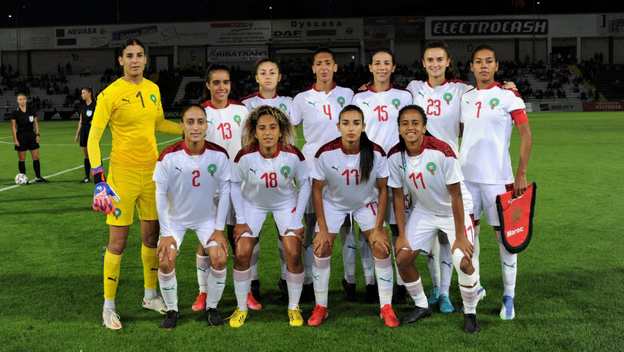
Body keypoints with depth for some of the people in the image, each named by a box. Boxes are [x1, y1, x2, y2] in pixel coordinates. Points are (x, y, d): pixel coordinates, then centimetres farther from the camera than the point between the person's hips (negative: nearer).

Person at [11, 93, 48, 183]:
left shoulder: (32, 111, 4)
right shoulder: (15, 113, -4)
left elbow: (36, 123, 9)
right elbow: (13, 127, -4)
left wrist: (37, 134, 0)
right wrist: (15, 139, -9)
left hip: (31, 135, 3)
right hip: (21, 136, -3)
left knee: (36, 157, 2)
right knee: (22, 159, 2)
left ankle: (38, 177, 10)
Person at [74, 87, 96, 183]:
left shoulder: (95, 105, -8)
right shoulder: (83, 107, 12)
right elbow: (80, 121, 17)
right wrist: (77, 134, 16)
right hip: (83, 131, 7)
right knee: (86, 155, 8)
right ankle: (87, 177, 14)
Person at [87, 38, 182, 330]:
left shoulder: (153, 89, 6)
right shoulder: (111, 93, -11)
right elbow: (92, 139, -11)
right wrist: (99, 179, -19)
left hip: (152, 171, 5)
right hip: (123, 173, -5)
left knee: (152, 234, 13)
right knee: (118, 240, 0)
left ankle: (150, 295, 30)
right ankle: (108, 307, 14)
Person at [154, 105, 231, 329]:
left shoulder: (219, 155, -20)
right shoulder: (168, 156, -23)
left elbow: (224, 192, -10)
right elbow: (160, 194, -14)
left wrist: (219, 229, -10)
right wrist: (165, 233, -13)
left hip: (207, 218, 1)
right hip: (175, 218, -1)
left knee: (220, 259, -14)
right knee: (166, 262, -14)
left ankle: (211, 307, 10)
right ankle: (172, 310, 10)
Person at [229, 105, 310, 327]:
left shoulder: (293, 155, -27)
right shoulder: (245, 156, -27)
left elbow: (305, 183, -10)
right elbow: (235, 185, -9)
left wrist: (297, 221, -10)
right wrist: (241, 221, -8)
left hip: (286, 204, 0)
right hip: (253, 204, 0)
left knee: (294, 255, -10)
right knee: (242, 254, -8)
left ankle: (294, 307, 12)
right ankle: (241, 308, 14)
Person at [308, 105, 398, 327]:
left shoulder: (376, 153, -25)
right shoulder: (325, 153, -26)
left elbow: (383, 189, -12)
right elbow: (317, 190, -13)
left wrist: (378, 229, -13)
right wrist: (323, 229, -14)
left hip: (366, 204, 0)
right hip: (333, 203, 0)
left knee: (382, 247, -12)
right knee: (321, 250, -10)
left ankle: (386, 307, 3)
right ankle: (320, 307, 9)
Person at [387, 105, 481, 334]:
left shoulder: (442, 151, -29)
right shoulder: (395, 156, -15)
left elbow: (456, 196, -23)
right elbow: (398, 196, -4)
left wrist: (459, 237, -21)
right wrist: (402, 235, -6)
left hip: (454, 211, -4)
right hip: (423, 211, 5)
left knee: (463, 262, -20)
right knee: (402, 258, -4)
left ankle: (470, 313, 5)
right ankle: (422, 306, 20)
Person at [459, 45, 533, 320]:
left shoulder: (508, 96, -4)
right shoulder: (465, 98, 10)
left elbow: (526, 136, -5)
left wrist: (521, 173, -11)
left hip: (498, 176, -4)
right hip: (466, 175, 4)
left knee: (505, 234, 0)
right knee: (468, 232, 8)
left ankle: (509, 296, 9)